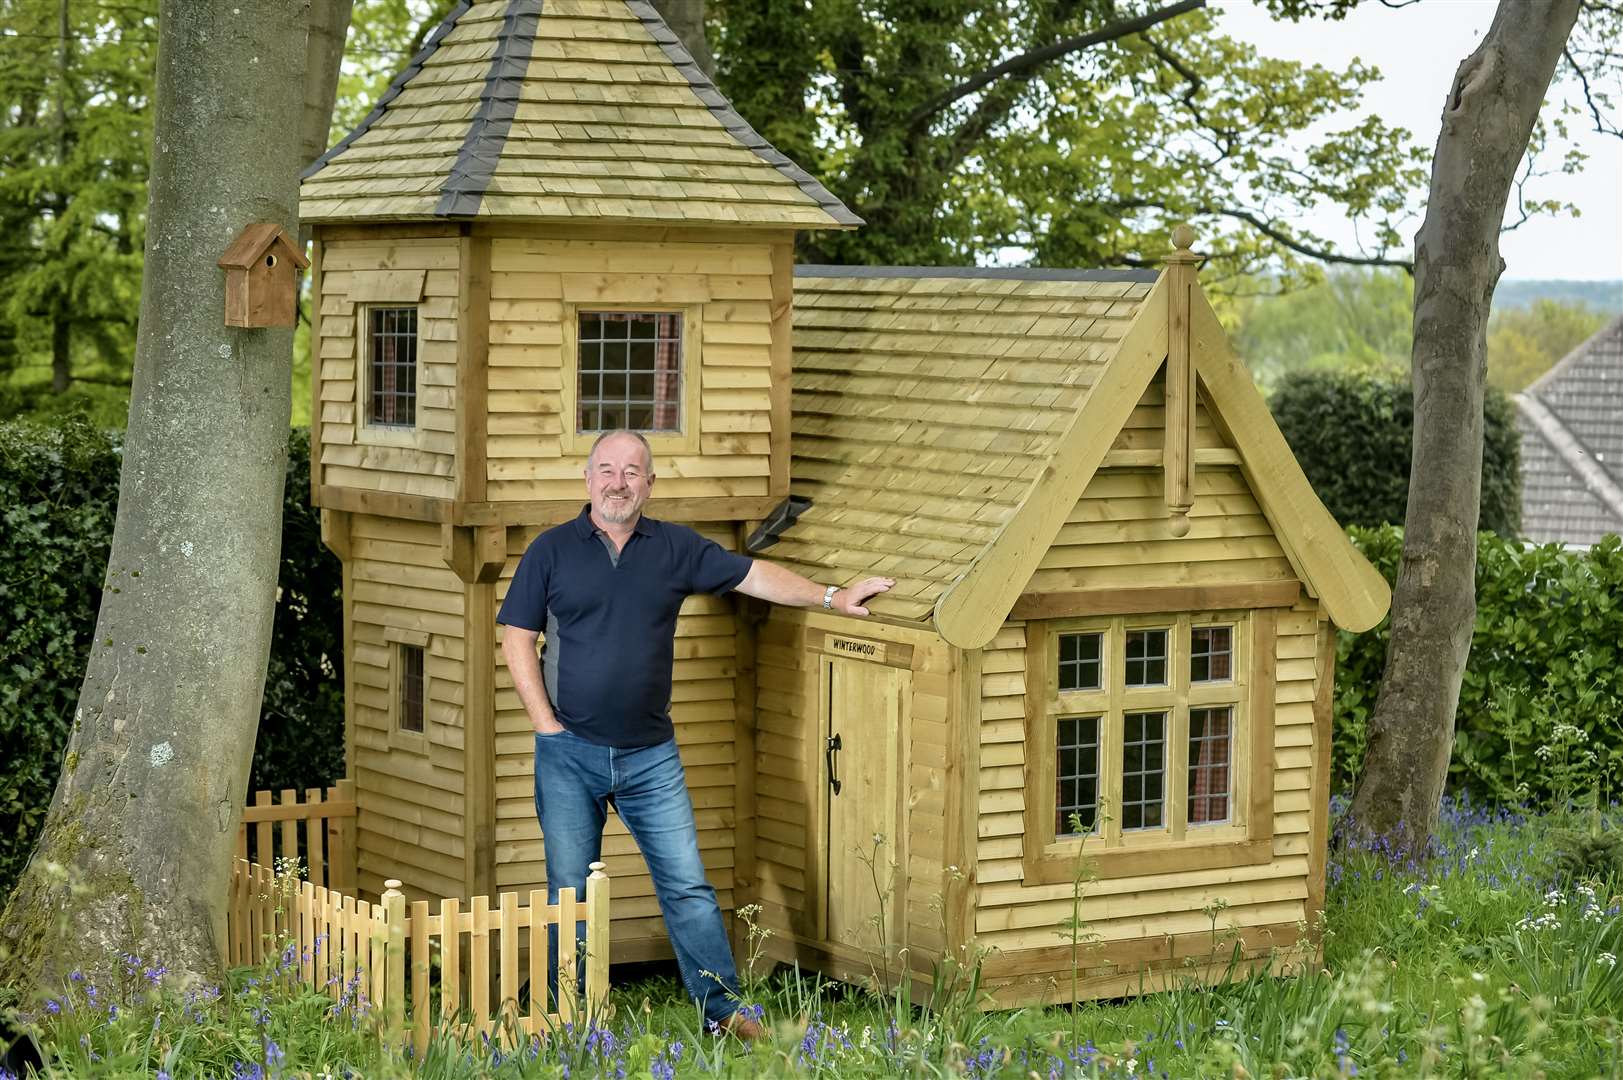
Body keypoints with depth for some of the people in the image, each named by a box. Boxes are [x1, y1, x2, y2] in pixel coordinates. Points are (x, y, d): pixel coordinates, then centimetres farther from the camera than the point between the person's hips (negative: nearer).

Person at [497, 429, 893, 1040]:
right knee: (569, 893, 4)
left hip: (650, 755, 1)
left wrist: (830, 598, 4)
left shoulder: (675, 548, 6)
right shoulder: (552, 550, 1)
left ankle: (721, 1007, 7)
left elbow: (752, 576, 9)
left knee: (687, 886, 0)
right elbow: (517, 640, 1)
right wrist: (546, 723, -6)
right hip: (569, 754, -1)